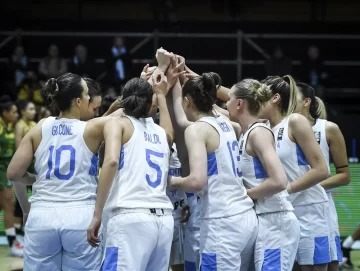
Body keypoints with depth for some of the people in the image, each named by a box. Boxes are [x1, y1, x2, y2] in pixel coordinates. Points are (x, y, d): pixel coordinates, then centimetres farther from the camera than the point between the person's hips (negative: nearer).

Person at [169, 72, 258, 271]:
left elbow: (197, 181, -21)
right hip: (246, 217, 8)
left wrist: (173, 181, -1)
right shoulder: (225, 124, 14)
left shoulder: (197, 129, -8)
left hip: (222, 223, -8)